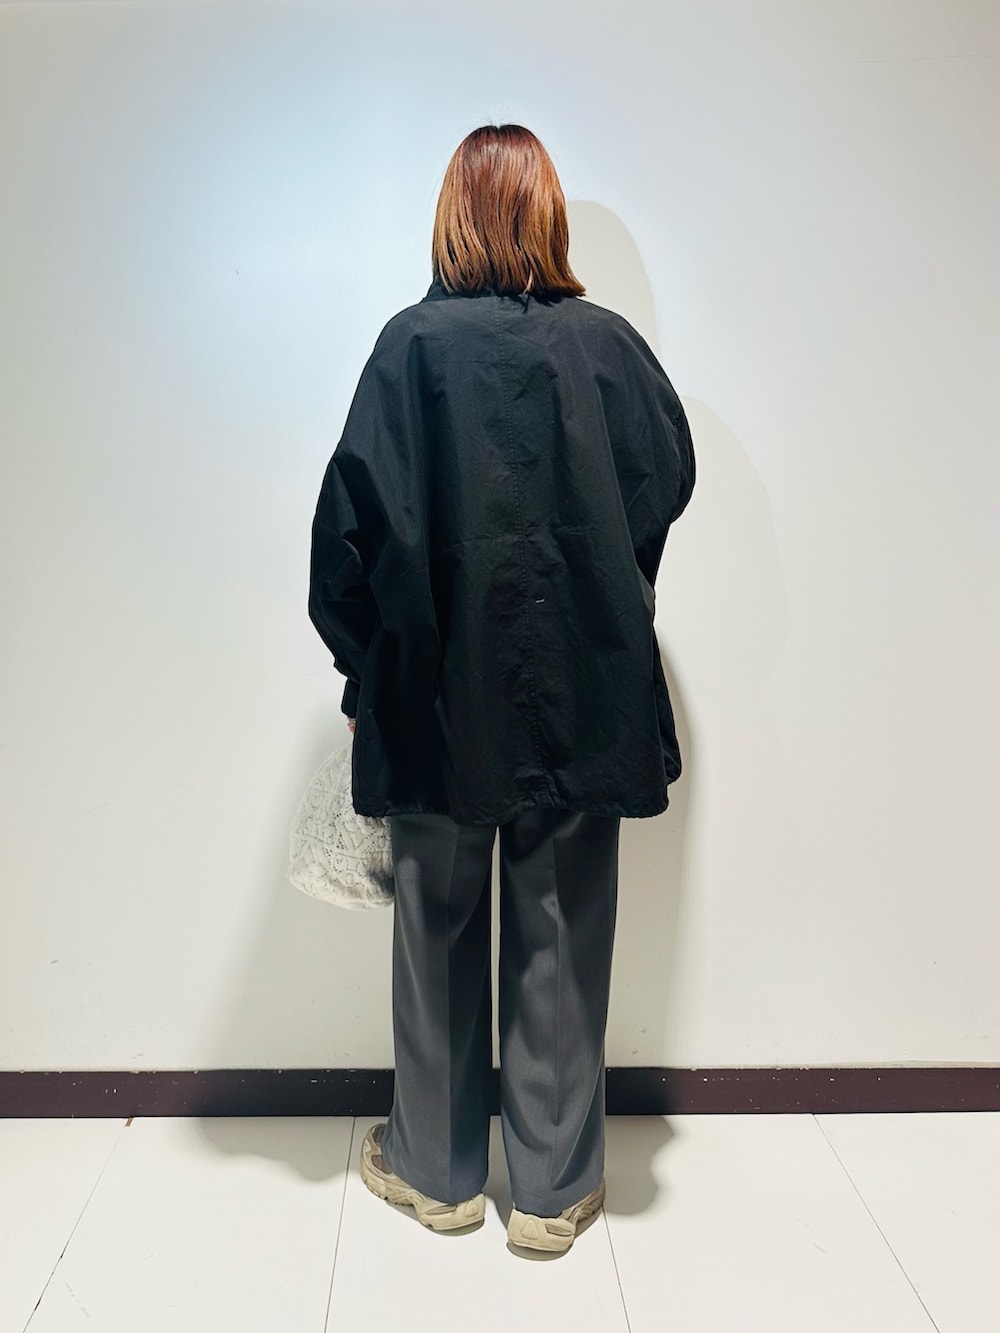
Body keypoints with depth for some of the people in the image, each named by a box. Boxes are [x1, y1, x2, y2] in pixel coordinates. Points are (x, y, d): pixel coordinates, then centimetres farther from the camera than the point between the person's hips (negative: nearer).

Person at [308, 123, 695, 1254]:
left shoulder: (412, 344, -7)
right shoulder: (608, 343, -3)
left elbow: (357, 519, -9)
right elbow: (667, 486, 5)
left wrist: (360, 654, 4)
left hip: (440, 687, -1)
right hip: (580, 692, 1)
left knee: (437, 928, 15)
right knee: (560, 941, 12)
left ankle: (436, 1168, 32)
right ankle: (555, 1186, 27)